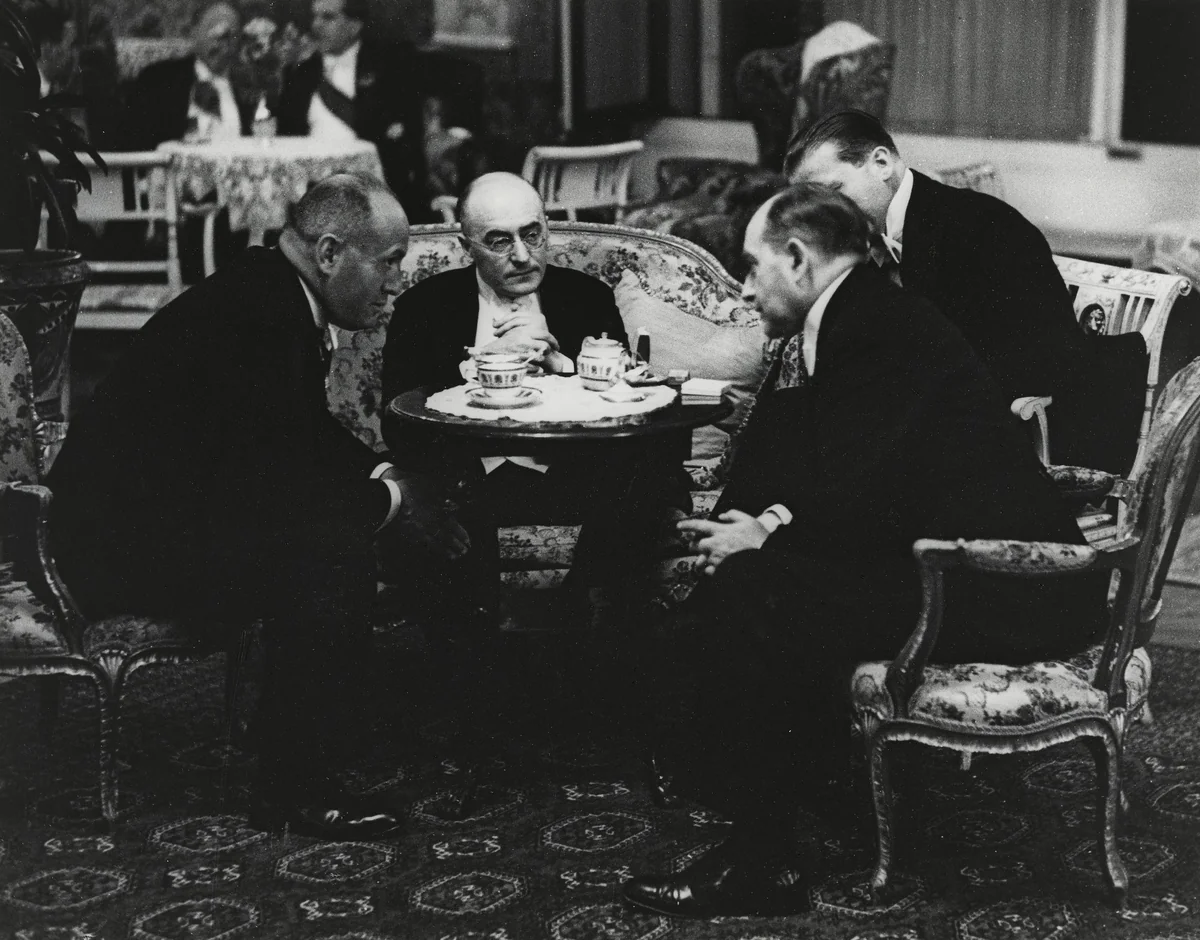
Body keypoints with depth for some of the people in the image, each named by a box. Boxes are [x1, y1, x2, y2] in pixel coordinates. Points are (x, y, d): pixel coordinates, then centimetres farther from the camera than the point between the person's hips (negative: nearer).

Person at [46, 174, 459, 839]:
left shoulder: (279, 299, 6)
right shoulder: (250, 315, -25)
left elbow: (309, 432, 20)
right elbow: (262, 480, -28)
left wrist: (380, 474, 3)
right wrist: (387, 500, -15)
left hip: (179, 511, 11)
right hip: (124, 543, -11)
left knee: (341, 530, 8)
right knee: (329, 553, -23)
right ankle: (293, 791, -14)